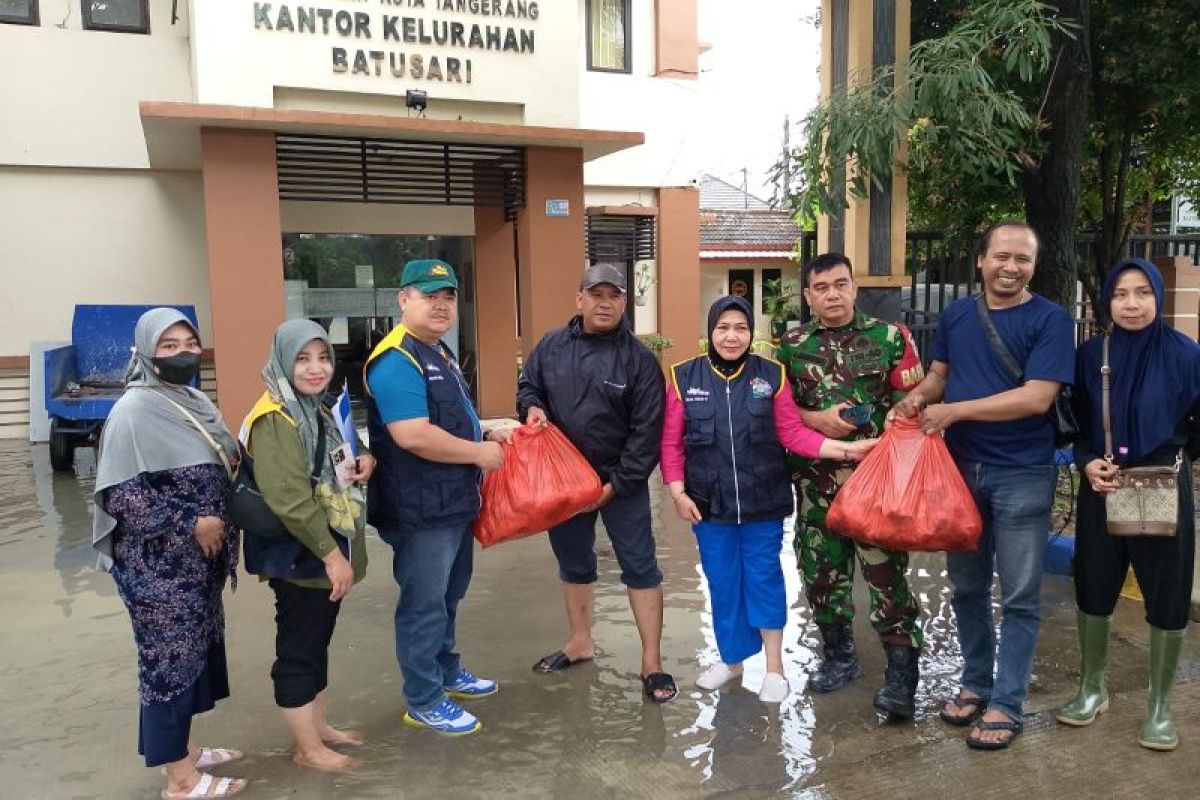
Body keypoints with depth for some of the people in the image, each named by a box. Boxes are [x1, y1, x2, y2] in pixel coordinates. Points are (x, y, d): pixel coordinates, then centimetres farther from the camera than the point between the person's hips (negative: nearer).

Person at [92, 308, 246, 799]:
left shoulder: (196, 403, 9)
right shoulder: (135, 410, -16)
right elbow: (119, 493, -21)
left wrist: (227, 525, 8)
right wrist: (190, 523, -20)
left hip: (198, 560, 8)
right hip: (158, 564, -8)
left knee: (196, 652, 17)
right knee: (170, 659, 1)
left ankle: (183, 748, 33)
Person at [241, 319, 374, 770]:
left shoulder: (318, 410, 11)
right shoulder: (275, 420, -19)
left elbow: (335, 471, 25)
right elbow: (289, 498, -26)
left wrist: (364, 461, 2)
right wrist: (330, 553, -23)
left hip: (327, 553, 9)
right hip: (299, 557, -9)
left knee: (317, 644, 20)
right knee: (298, 651, 5)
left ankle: (318, 727, 35)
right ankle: (308, 748, 18)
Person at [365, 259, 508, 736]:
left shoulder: (439, 353, 14)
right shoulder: (397, 360, -20)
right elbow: (413, 436, -31)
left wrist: (486, 436, 9)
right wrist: (480, 453, -20)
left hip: (453, 500, 10)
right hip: (421, 508, -10)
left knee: (449, 595, 23)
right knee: (424, 604, 3)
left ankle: (447, 673, 40)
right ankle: (423, 703, 17)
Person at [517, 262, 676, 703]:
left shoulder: (639, 358, -11)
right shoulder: (551, 345, 0)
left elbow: (647, 430, -12)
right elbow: (527, 385, 15)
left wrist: (617, 484, -15)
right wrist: (532, 408, -10)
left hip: (621, 481, -4)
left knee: (640, 567, 0)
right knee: (573, 563, 18)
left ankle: (652, 662, 11)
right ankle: (580, 642, 38)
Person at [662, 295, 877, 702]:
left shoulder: (771, 374, -2)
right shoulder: (684, 376, -3)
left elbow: (794, 433, -2)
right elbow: (671, 442, 0)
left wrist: (845, 449, -14)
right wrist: (678, 493, -5)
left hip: (763, 500, -1)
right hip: (709, 501, 1)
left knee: (764, 577, 7)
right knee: (722, 581, 12)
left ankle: (775, 667, 23)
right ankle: (731, 659, 32)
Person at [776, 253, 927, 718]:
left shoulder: (889, 337, 1)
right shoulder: (793, 345, 7)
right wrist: (817, 420, -10)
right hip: (816, 479, 3)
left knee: (887, 572, -4)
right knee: (821, 571, 12)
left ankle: (901, 672, 8)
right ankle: (839, 657, 30)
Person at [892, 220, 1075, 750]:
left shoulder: (1051, 320, -10)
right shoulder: (955, 315, 5)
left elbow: (1036, 397, -20)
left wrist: (952, 411, -20)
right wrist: (917, 396, -8)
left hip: (1022, 476, -4)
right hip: (960, 468, 5)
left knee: (1019, 596, 5)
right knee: (967, 585, 15)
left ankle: (1006, 704, 18)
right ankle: (976, 682, 33)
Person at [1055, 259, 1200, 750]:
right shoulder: (1090, 356, 0)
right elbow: (1077, 425, 6)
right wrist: (1088, 463, -9)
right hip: (1101, 489, 2)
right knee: (1093, 590, 10)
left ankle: (1159, 707, 22)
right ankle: (1092, 688, 29)